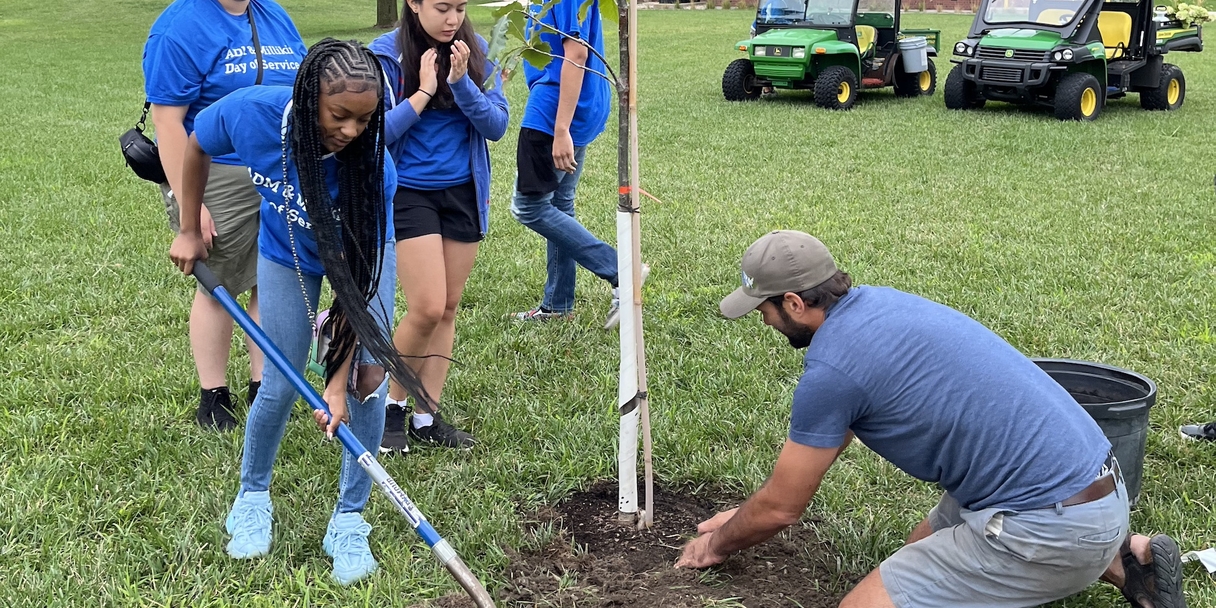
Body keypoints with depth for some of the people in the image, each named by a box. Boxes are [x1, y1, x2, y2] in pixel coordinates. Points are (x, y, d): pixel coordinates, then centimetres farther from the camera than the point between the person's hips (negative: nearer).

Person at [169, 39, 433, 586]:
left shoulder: (373, 166, -37)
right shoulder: (251, 113, -33)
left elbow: (358, 278, -32)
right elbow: (197, 146, -8)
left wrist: (340, 381, -33)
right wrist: (189, 231, 0)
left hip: (360, 255, -1)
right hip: (287, 256, 1)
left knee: (368, 378, -13)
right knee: (280, 386, 1)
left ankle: (348, 520, 4)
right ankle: (252, 496, 29)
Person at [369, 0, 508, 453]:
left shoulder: (476, 51, 1)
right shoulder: (385, 55, -9)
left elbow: (497, 126, -5)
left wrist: (461, 82, -18)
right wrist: (423, 93, -17)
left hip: (465, 194, 4)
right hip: (408, 194, -4)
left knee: (448, 308, 7)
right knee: (427, 308, -11)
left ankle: (426, 418, 18)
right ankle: (390, 404, 12)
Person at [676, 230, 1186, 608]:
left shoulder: (831, 367, -16)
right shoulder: (874, 302, 11)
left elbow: (781, 508, -3)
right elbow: (830, 433, 26)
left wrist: (719, 543, 19)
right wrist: (750, 514, 33)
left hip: (1050, 525, -10)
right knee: (922, 551, 31)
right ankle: (1116, 557, 20)